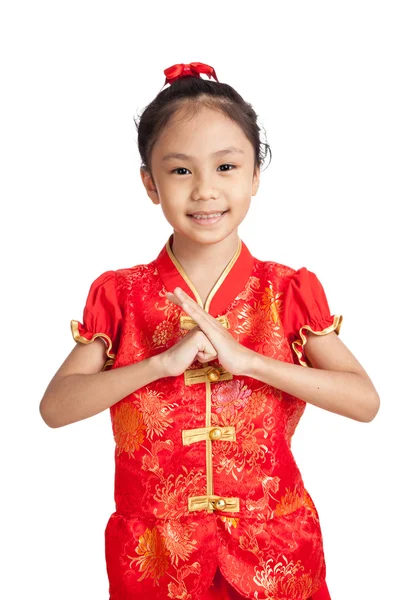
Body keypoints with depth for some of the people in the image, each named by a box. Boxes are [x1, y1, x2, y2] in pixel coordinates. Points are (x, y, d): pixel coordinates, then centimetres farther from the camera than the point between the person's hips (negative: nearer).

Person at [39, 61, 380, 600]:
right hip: (155, 551, 1)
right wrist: (165, 361, -22)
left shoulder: (289, 292, -5)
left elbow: (366, 401, -14)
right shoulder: (120, 295, -4)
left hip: (271, 548, 0)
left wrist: (244, 358, -23)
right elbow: (55, 407, -11)